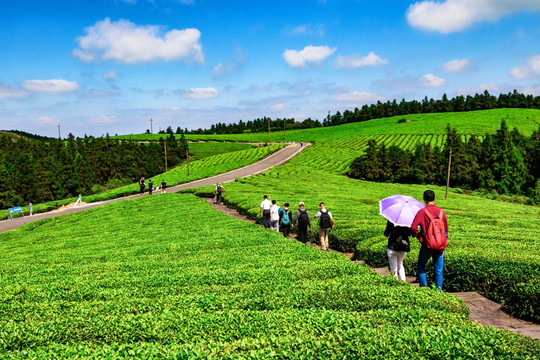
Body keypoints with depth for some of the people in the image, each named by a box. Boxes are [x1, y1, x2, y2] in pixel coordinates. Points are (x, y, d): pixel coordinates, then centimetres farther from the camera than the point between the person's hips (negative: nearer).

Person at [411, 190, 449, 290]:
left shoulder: (422, 212, -10)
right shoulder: (442, 212, 2)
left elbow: (413, 227, -18)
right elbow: (446, 230, 10)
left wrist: (417, 236, 0)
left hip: (427, 245, -3)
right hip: (440, 246, 3)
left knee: (421, 266, 15)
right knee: (439, 270, 10)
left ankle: (424, 286, 9)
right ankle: (438, 290, 13)